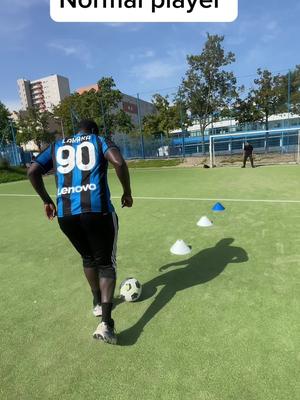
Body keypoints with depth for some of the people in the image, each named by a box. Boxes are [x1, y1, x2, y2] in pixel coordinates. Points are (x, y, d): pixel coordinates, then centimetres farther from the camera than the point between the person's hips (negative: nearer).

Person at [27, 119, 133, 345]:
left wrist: (47, 200, 22)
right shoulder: (99, 140, 13)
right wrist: (127, 193, 3)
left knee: (88, 258, 25)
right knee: (106, 263, 8)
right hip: (97, 209, -3)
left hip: (65, 214, 4)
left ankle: (98, 303, 40)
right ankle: (106, 323, -4)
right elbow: (118, 162, -7)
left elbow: (33, 171, 13)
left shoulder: (57, 146, 22)